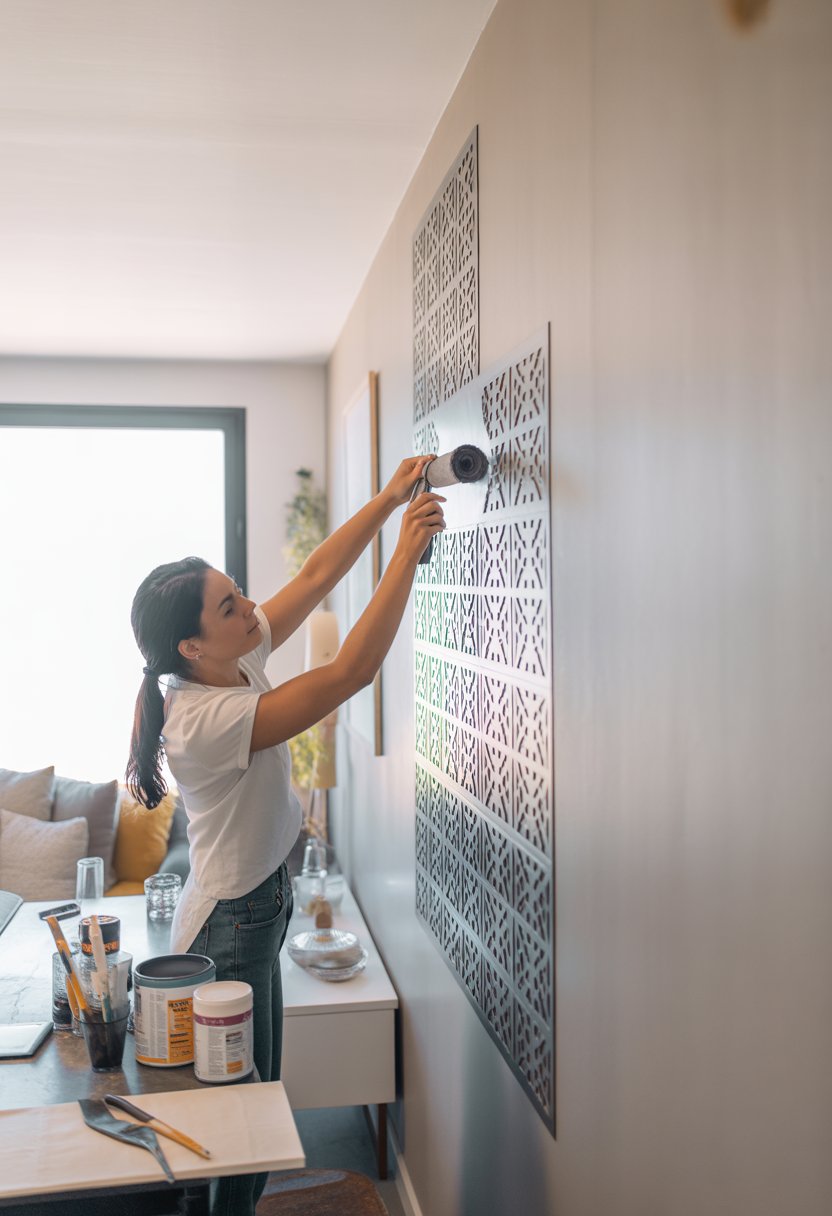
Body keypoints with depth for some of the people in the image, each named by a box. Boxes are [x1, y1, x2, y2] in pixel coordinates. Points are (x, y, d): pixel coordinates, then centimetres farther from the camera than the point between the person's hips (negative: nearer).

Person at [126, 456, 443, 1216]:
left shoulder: (239, 661, -6)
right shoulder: (209, 719, -31)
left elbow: (316, 576, 0)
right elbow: (352, 671, -35)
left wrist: (390, 499, -7)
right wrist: (409, 551, -30)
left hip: (256, 906, 9)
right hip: (230, 926, -9)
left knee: (256, 1095, 22)